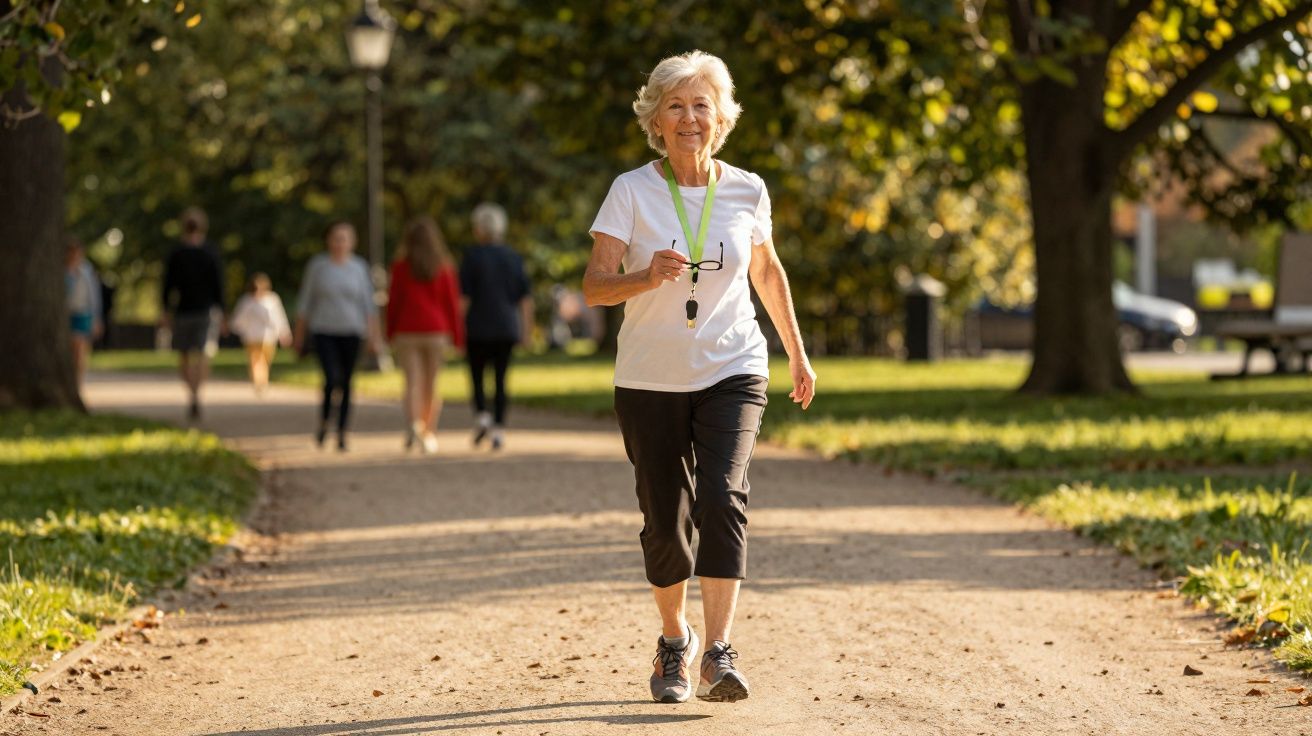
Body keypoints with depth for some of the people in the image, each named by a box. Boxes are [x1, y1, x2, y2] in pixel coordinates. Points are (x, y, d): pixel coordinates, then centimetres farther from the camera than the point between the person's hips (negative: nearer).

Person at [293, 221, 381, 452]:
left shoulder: (359, 267, 3)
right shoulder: (317, 266, 0)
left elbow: (368, 305, 3)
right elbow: (305, 302, 4)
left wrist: (373, 338, -3)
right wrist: (299, 336, 4)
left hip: (351, 332, 2)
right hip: (323, 332, -2)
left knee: (346, 383, 4)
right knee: (332, 379, -17)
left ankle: (342, 433, 14)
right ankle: (324, 421, 6)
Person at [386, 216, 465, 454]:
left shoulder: (401, 265, 0)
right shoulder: (444, 265, 2)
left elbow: (394, 300, 0)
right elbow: (452, 301, 1)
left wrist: (390, 332, 8)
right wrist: (457, 336, 5)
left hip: (407, 330, -1)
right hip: (437, 330, 1)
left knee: (412, 382, -5)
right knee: (431, 384, 10)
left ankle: (413, 423, -30)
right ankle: (429, 435, 12)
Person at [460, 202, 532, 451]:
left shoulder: (473, 256, -6)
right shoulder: (513, 257, 6)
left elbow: (464, 297, -9)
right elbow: (526, 297, 7)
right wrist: (526, 329, 12)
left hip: (479, 327, -3)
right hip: (508, 327, 3)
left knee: (477, 374, 10)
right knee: (501, 378, 5)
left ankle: (481, 415, -10)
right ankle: (498, 428, 0)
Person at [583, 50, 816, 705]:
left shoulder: (746, 191, 2)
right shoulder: (631, 191, -5)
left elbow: (767, 270, 19)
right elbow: (594, 284, -12)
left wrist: (797, 353, 25)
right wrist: (649, 277, -32)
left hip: (732, 373, 0)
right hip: (649, 380, 0)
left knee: (723, 497, -21)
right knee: (664, 521, 5)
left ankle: (719, 653, -24)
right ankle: (674, 641, 30)